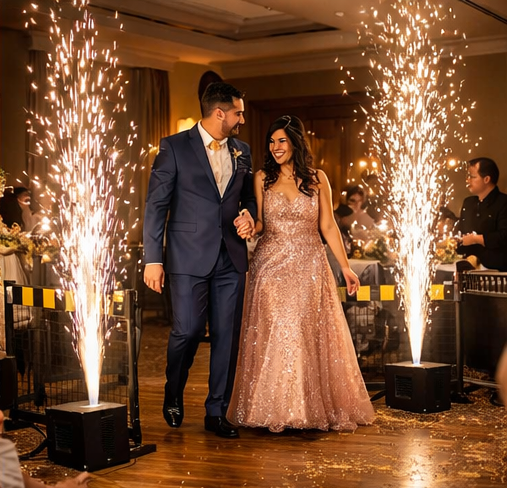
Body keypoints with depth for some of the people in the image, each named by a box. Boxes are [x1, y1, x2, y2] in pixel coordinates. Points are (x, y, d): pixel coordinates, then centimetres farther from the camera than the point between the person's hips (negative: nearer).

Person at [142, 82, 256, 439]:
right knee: (188, 331, -8)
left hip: (231, 258, 5)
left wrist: (248, 214, 1)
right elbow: (156, 205, -3)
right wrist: (152, 259, -9)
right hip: (190, 257, -4)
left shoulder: (241, 151, 13)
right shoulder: (174, 147, -1)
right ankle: (174, 394, 22)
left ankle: (217, 412, 15)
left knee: (227, 336, 3)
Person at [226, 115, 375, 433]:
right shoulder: (263, 178, 6)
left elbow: (328, 226, 5)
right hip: (271, 266, 0)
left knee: (311, 336, 0)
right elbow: (260, 223, 8)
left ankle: (313, 408, 12)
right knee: (272, 337, -2)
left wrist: (346, 267, 2)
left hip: (309, 267, 0)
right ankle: (275, 409, 9)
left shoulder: (317, 179, 4)